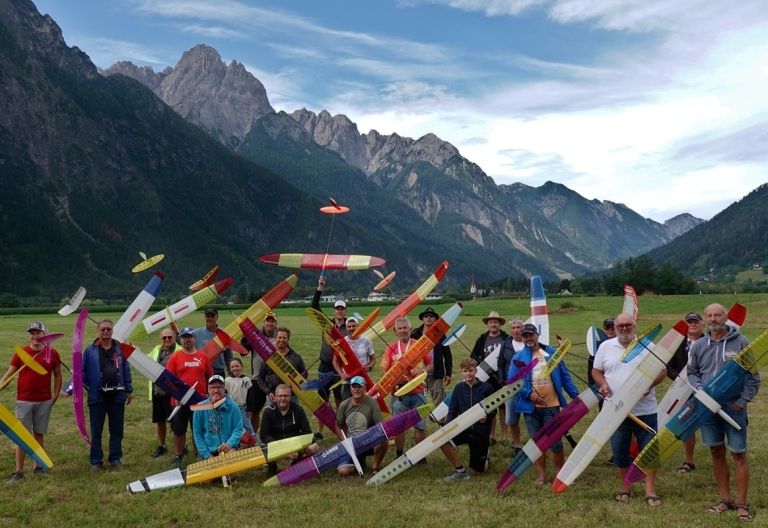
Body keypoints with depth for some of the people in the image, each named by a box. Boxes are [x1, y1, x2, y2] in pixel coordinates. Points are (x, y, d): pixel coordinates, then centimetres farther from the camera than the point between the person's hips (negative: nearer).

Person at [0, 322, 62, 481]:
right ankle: (19, 471, 5)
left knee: (39, 434, 11)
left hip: (44, 401, 1)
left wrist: (55, 395, 4)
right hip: (24, 401, -1)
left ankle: (37, 466, 22)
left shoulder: (52, 353, 1)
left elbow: (57, 375, 9)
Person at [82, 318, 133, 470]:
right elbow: (83, 371, -3)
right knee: (96, 431, 6)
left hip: (117, 396, 2)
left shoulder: (120, 349, 5)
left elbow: (126, 371, 9)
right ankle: (96, 461, 16)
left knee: (117, 430, 10)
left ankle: (115, 458, 22)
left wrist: (128, 390, 8)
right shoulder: (91, 351, -2)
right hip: (97, 396, -2)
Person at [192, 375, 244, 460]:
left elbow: (238, 429, -3)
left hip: (227, 450, -1)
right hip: (207, 451, 1)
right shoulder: (200, 408, -1)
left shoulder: (233, 407, -2)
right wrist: (207, 455, -8)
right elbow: (197, 433, 1)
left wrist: (230, 444, -23)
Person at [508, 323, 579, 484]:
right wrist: (529, 394, -15)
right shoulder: (518, 358, 3)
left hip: (551, 405, -1)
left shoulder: (552, 353, 6)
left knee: (555, 442, 0)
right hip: (531, 406, 1)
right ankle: (542, 475, 20)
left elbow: (564, 376, 7)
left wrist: (576, 395, 1)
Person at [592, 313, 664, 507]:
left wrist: (649, 384, -17)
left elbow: (661, 371, 1)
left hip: (645, 409, -1)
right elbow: (596, 371, 11)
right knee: (619, 451, 10)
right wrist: (602, 384, -9)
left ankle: (650, 491, 11)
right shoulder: (605, 347, 5)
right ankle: (625, 488, 25)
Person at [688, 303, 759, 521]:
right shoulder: (698, 345, 4)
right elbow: (691, 372, 14)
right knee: (716, 453, 10)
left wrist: (742, 401, -10)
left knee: (739, 454, 1)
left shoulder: (741, 342, -5)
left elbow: (753, 376, -3)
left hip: (734, 407, -3)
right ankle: (725, 499, 23)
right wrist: (699, 388, -5)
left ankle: (741, 503, 12)